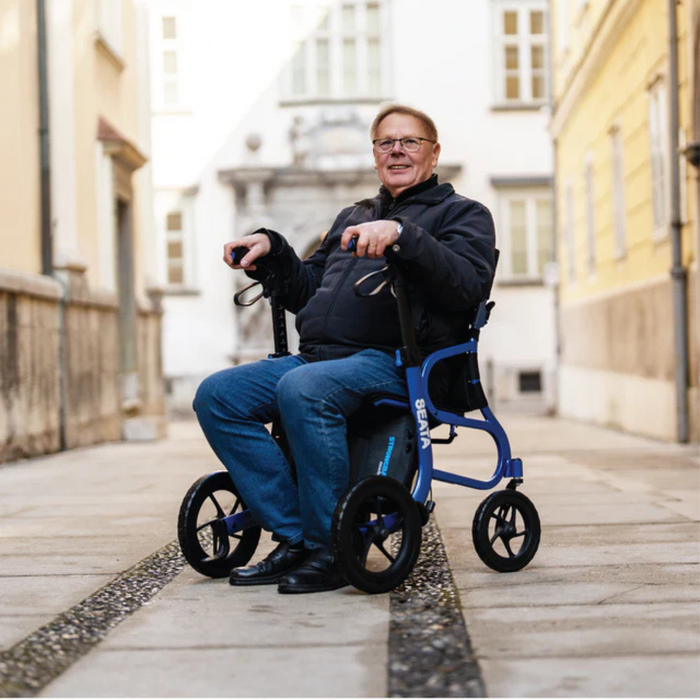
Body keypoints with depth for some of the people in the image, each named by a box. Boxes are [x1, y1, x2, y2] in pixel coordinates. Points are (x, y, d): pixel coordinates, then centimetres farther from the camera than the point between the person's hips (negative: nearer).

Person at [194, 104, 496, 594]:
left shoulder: (462, 213, 11)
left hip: (395, 360, -7)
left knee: (302, 389, -36)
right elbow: (307, 292, 32)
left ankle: (329, 549, -25)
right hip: (316, 355, 7)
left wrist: (402, 235, -24)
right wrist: (272, 250, 14)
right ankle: (294, 538, -14)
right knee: (217, 395, -14)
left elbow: (470, 283, -11)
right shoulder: (352, 217, 32)